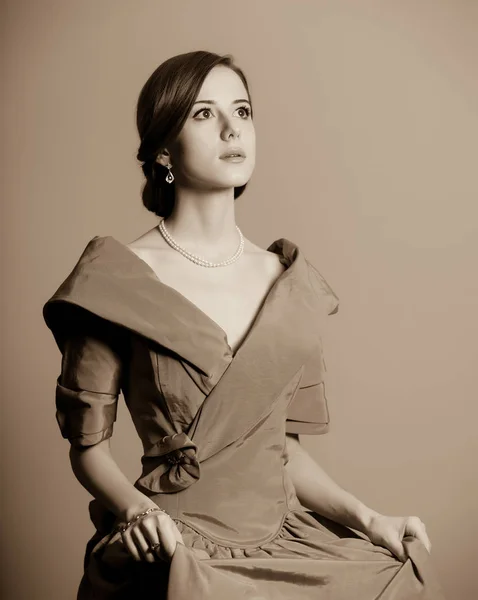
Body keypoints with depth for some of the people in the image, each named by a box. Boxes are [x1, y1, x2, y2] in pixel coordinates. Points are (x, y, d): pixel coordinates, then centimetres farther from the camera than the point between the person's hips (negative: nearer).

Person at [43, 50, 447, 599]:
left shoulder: (288, 282, 8)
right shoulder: (118, 279, -6)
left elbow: (284, 445, 12)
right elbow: (88, 445, -1)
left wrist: (367, 518, 0)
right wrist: (136, 508, -19)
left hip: (282, 538, 5)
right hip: (175, 551, -4)